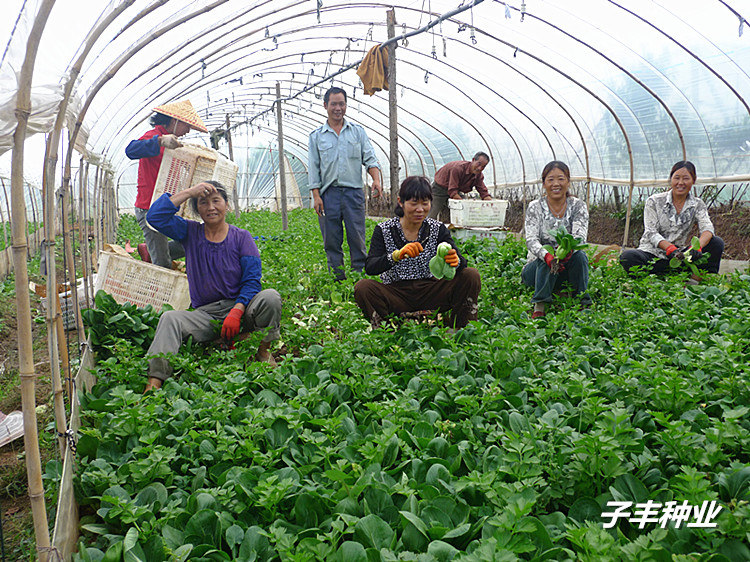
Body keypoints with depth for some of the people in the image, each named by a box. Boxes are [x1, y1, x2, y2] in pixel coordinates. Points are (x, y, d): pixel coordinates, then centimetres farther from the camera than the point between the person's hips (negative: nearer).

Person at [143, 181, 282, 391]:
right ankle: (154, 383, -34)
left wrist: (236, 312, -21)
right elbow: (155, 216, -4)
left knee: (270, 297, -30)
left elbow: (251, 280, -5)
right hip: (205, 314, 2)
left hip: (241, 307, -1)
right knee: (170, 318, -26)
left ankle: (263, 352, -11)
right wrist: (189, 192, -6)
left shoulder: (241, 237, 3)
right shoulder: (190, 233, 9)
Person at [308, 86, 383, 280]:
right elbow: (313, 168, 6)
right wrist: (316, 195, -3)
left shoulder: (358, 131, 11)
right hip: (329, 193, 0)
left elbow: (370, 158, 6)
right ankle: (337, 278, 11)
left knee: (357, 237, -2)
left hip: (353, 191, 0)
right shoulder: (316, 136, 9)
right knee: (332, 240, 3)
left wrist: (376, 179, -12)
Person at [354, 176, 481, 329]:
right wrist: (397, 255, -36)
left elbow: (461, 262, -10)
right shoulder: (384, 230, -3)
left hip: (430, 293, 2)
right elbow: (369, 268, -17)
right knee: (362, 287, -29)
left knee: (471, 275, -19)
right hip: (396, 293, -1)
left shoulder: (438, 229, 1)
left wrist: (455, 261, -36)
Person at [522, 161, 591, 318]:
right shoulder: (535, 207, -3)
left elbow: (580, 236, -17)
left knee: (579, 255, -29)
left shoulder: (578, 206, 0)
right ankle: (539, 307, -32)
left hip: (567, 271, 1)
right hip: (538, 268, -1)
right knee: (547, 250, -32)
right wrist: (547, 256, -40)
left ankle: (583, 306, -22)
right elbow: (531, 239, -17)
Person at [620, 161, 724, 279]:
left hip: (682, 255, 2)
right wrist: (671, 248, -30)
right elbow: (651, 233, -10)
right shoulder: (654, 201, 1)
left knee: (717, 243, -18)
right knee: (627, 257, -33)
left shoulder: (698, 205, 7)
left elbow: (707, 229, -11)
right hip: (653, 254, -2)